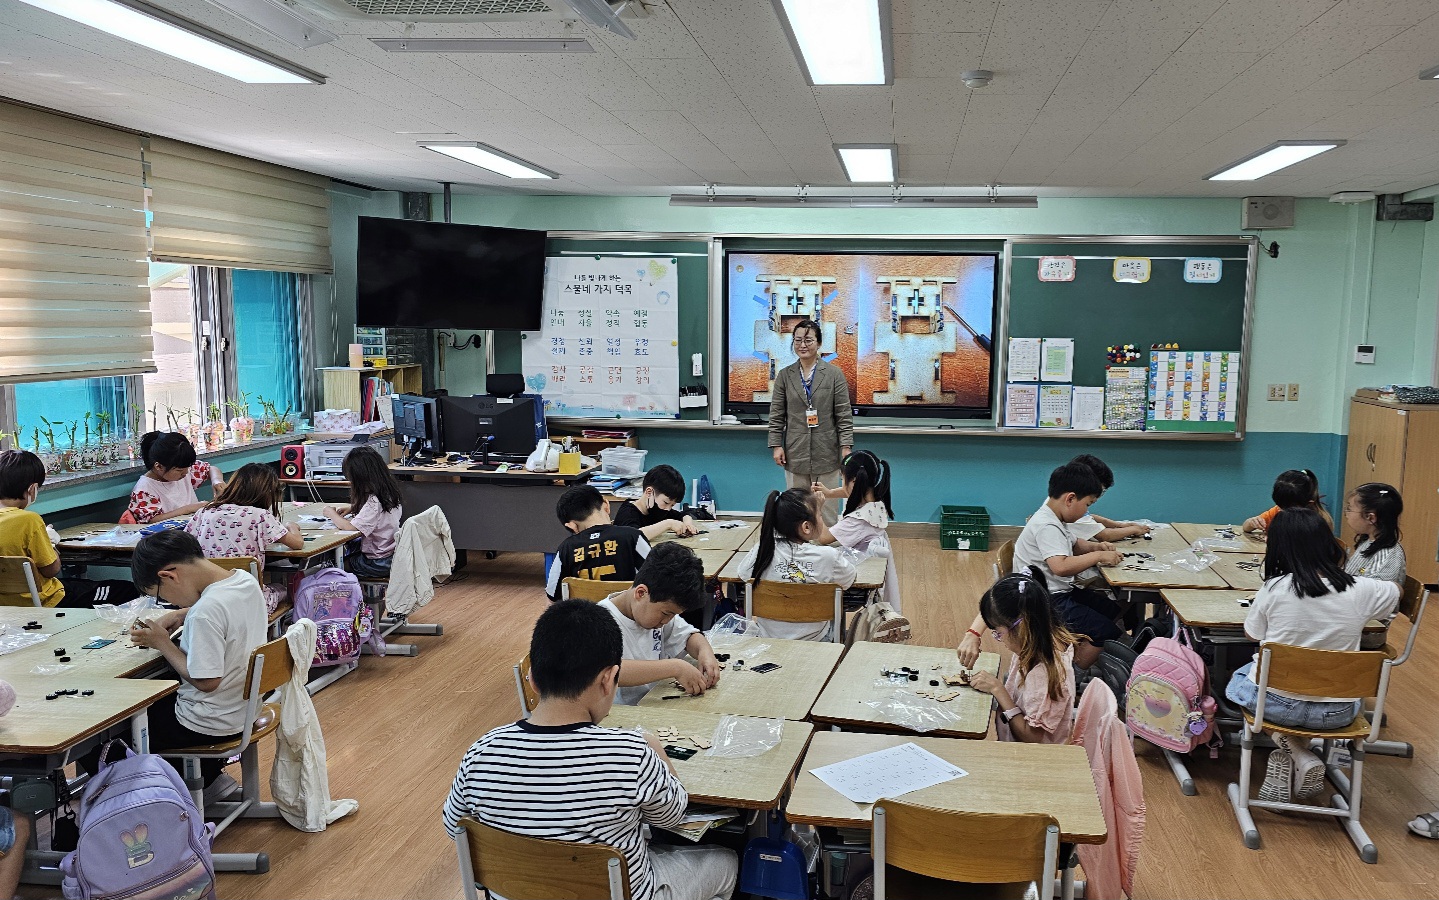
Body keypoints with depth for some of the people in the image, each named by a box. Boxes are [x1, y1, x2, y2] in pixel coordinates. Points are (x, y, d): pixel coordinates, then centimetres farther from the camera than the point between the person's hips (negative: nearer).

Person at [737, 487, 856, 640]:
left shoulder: (760, 552, -19)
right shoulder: (829, 557, -25)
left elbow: (743, 572, 4)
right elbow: (850, 577, -5)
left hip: (768, 638, 2)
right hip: (814, 640, -2)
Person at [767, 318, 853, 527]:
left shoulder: (834, 374, 1)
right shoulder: (785, 375, 6)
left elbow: (844, 415, -1)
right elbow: (776, 415, 7)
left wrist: (846, 447, -6)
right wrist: (776, 445, 0)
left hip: (826, 452, -2)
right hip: (795, 453, 2)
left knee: (827, 508, 2)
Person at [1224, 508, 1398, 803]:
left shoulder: (1274, 589, -16)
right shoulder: (1360, 590, -11)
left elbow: (1252, 635, 2)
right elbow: (1396, 591, 15)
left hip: (1274, 702, -2)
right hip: (1337, 712, 3)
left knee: (1241, 677, 32)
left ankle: (1294, 753, 12)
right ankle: (1302, 758, 21)